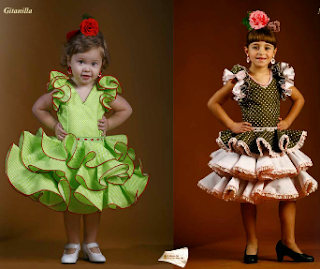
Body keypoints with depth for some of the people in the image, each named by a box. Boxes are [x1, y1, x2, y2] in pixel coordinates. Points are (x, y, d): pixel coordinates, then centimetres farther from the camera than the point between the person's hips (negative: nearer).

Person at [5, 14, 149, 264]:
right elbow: (38, 107, 8)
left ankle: (91, 243, 28)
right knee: (71, 203, 7)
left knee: (94, 202, 10)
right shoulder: (61, 90, -6)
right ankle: (73, 244, 25)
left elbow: (126, 109, 12)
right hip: (67, 154, -1)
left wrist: (108, 123, 0)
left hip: (97, 154, 1)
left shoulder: (105, 92, -3)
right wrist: (54, 125, -3)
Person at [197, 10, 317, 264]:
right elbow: (213, 103, 3)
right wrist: (231, 125, -4)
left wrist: (288, 121, 6)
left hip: (278, 142, 3)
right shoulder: (239, 78, -6)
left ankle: (288, 242, 17)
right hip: (249, 144, -2)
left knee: (290, 191, 2)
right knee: (248, 194, 4)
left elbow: (299, 99, 19)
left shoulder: (281, 77, 2)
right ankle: (252, 243, 19)